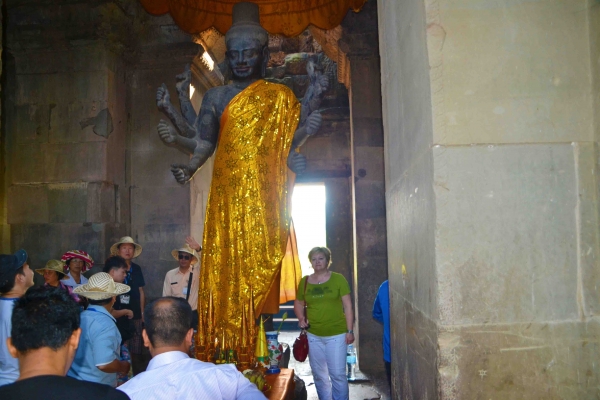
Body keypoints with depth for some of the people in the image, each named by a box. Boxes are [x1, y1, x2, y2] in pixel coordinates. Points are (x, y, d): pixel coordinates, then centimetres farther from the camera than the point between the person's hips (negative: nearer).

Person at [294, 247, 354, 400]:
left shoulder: (338, 279, -5)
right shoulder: (305, 281, 4)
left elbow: (347, 306, -4)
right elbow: (298, 303, 16)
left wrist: (350, 331, -8)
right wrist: (301, 318, -3)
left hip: (336, 334, -3)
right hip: (313, 335, 3)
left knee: (337, 374, 0)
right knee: (319, 374, 14)